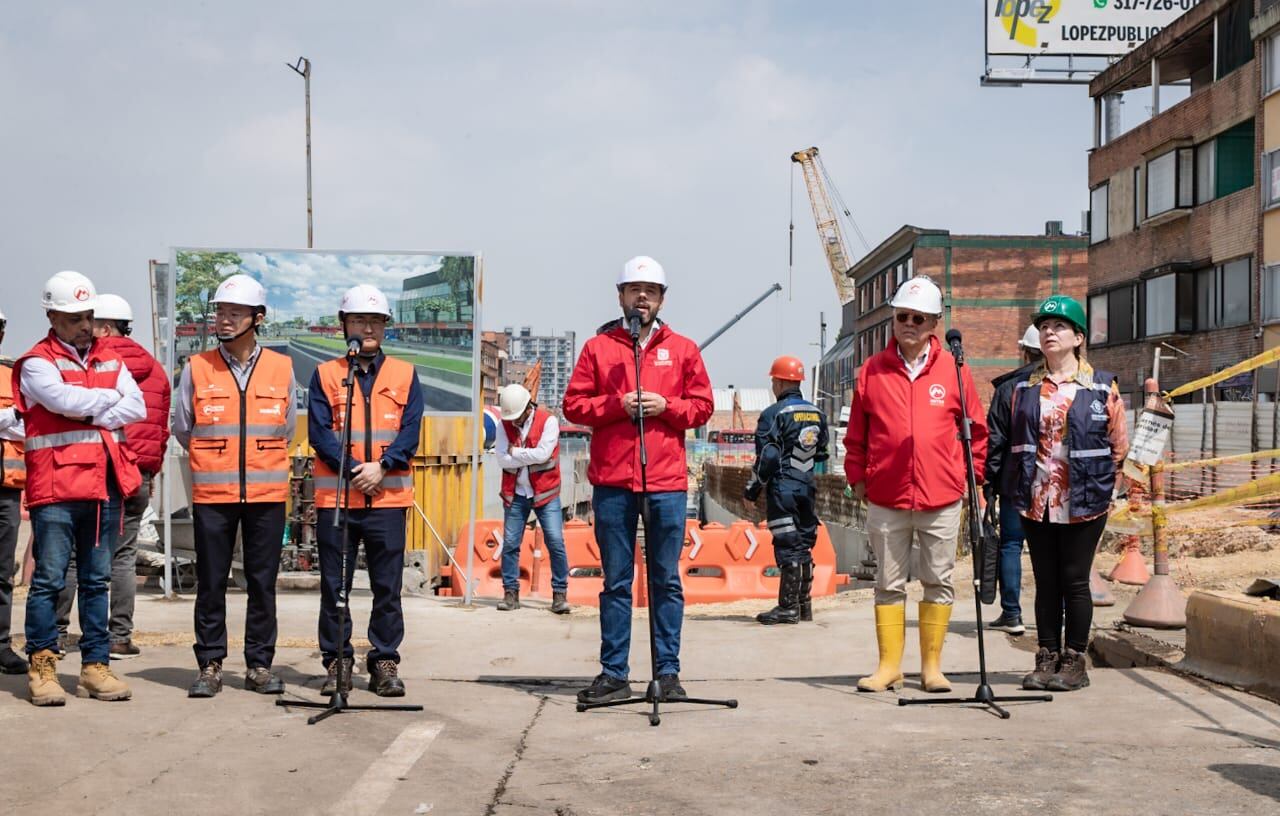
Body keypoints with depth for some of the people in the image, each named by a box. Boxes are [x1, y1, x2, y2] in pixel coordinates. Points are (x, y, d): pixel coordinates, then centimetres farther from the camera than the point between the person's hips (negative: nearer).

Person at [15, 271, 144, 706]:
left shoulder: (110, 361, 15)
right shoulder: (37, 363, -2)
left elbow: (137, 407, 3)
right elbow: (64, 400, -19)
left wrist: (91, 414, -10)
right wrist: (109, 398, -3)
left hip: (104, 486, 5)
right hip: (55, 488, -5)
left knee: (97, 581, 9)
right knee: (48, 579, -3)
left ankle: (95, 666, 15)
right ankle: (42, 666, 5)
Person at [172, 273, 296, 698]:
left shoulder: (281, 368, 3)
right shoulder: (197, 368, 1)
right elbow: (182, 429, 10)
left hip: (267, 494, 0)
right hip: (212, 493, 0)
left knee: (263, 582, 5)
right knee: (211, 583, 4)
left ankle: (260, 665, 15)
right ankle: (210, 665, 14)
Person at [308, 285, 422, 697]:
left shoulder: (405, 375, 10)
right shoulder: (325, 374, 8)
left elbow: (410, 431, 1)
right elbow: (319, 431, -1)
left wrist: (380, 466, -14)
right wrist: (351, 468, -14)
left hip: (388, 497, 0)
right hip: (335, 496, 0)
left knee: (387, 585, 3)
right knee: (334, 585, 4)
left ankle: (385, 662, 12)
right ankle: (337, 661, 14)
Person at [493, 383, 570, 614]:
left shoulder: (548, 421, -7)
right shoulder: (505, 425, 3)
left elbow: (543, 454, -19)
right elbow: (502, 460, -7)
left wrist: (515, 452, -9)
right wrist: (528, 457, -14)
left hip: (545, 493, -3)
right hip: (516, 494, 3)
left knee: (556, 543, -7)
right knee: (510, 544, 2)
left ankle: (560, 593, 2)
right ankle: (511, 592, 12)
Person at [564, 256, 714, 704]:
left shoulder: (683, 349, 11)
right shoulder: (598, 347, 9)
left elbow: (703, 406, 9)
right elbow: (574, 405, 5)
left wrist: (666, 406, -8)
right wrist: (617, 405, -10)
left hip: (667, 482, 0)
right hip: (612, 481, 0)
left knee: (667, 580, 4)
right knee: (616, 581, 4)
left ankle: (668, 672, 11)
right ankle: (614, 674, 10)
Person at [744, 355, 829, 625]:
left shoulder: (774, 414, -11)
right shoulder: (817, 413, 11)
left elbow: (766, 457, -14)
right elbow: (821, 453, 17)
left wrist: (752, 489, -5)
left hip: (782, 487, -7)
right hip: (808, 487, 7)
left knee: (787, 547, -5)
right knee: (804, 545, 13)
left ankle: (788, 607, -4)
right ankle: (804, 605, 18)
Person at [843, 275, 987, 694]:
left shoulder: (953, 369, 2)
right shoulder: (872, 370, 3)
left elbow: (976, 428, 8)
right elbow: (856, 434, 9)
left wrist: (970, 477, 4)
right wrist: (857, 477, 4)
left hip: (942, 500, 0)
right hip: (885, 500, 0)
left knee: (939, 583, 7)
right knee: (889, 584, 7)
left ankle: (932, 666, 17)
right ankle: (889, 666, 16)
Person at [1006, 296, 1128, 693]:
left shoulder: (1102, 386, 0)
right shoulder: (1024, 387, 10)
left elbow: (1119, 443, 4)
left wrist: (1102, 485, 3)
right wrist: (1017, 488, 11)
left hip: (1084, 503, -3)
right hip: (1035, 502, 3)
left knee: (1075, 581, 1)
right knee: (1045, 582, 8)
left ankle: (1075, 661, 10)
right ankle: (1047, 658, 14)